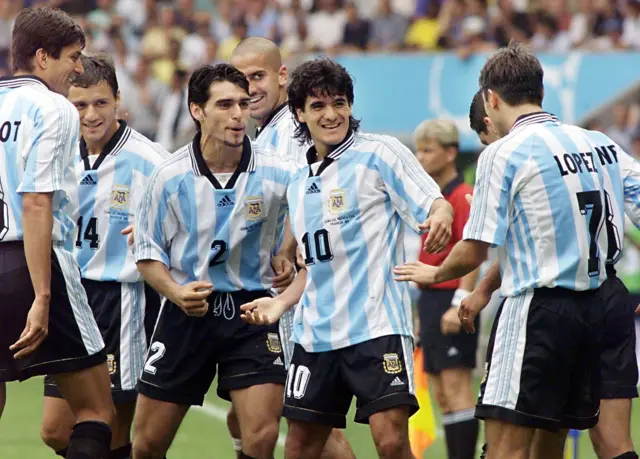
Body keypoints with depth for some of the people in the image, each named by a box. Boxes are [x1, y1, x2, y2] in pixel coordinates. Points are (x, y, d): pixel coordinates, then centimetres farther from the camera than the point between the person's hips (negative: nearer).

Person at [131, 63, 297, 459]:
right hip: (187, 312, 1)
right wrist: (176, 292, -14)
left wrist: (287, 258, -6)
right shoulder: (171, 177, -6)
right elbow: (147, 252, 3)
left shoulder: (278, 174, -7)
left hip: (253, 311, -1)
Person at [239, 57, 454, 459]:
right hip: (316, 334, 7)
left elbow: (436, 204, -10)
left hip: (377, 324, -7)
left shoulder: (378, 153, -2)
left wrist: (441, 216, -32)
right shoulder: (299, 185, 18)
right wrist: (281, 303, 14)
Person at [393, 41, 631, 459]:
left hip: (537, 309, -7)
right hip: (592, 307, 7)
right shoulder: (596, 145, 11)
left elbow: (474, 253, -9)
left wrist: (434, 274, 16)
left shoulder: (503, 153, -9)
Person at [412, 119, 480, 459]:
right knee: (441, 394, 8)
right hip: (430, 299, 9)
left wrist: (459, 305, -23)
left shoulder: (462, 197, -10)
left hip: (450, 299, -9)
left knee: (456, 388, -12)